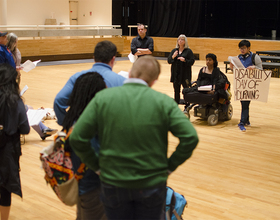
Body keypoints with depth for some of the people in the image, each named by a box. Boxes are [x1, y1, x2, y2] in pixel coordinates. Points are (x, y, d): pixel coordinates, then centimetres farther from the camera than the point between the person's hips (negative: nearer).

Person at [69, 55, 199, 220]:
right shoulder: (163, 102, -9)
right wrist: (170, 165, -2)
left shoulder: (103, 98, -8)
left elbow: (77, 138, -10)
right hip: (152, 184, 0)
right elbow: (190, 137, -15)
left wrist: (96, 166, 2)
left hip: (113, 183, 1)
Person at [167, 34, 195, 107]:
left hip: (185, 74, -4)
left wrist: (184, 60, -20)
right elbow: (169, 61, 8)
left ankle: (187, 107, 7)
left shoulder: (188, 51, 0)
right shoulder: (174, 50, 12)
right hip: (175, 74, 4)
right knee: (176, 91, 8)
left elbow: (192, 62, -5)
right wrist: (173, 57, -11)